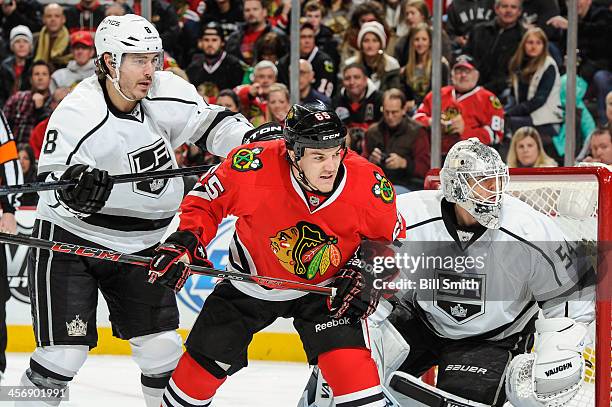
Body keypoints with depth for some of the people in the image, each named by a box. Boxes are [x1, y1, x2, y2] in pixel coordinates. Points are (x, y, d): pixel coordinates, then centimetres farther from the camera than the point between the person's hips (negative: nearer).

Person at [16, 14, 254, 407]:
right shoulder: (77, 115, -22)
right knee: (64, 352, -9)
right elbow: (51, 185, -22)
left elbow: (212, 123, 3)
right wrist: (74, 188, -45)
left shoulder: (167, 93, -8)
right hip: (70, 241, -5)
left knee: (162, 348, 3)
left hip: (140, 244, 5)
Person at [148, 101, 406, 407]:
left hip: (326, 285, 0)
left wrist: (366, 275, -16)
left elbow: (390, 237, -4)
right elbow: (206, 198, -11)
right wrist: (184, 243, -21)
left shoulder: (368, 182, -25)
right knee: (207, 359, 10)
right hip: (253, 279, 1)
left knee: (349, 359, -22)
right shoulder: (256, 165, -31)